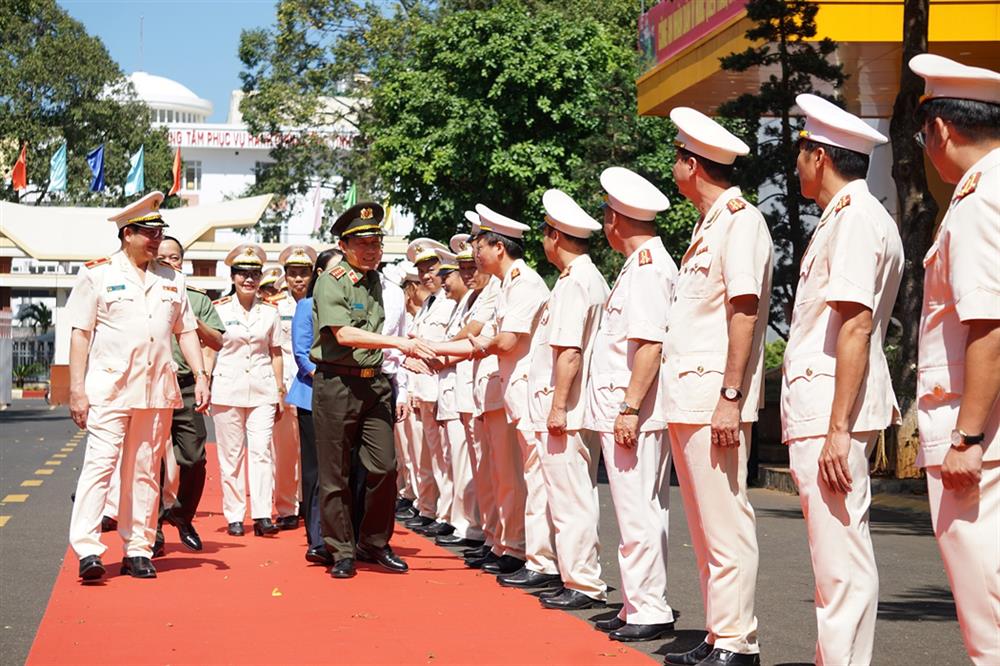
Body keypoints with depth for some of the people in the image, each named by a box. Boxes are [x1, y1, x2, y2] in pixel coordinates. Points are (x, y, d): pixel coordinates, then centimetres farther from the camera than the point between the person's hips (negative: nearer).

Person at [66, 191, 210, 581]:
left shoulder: (171, 279, 14)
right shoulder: (98, 274, 1)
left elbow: (186, 331, 17)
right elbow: (80, 333, -1)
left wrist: (200, 376, 5)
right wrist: (77, 389, -8)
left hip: (157, 389, 4)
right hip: (109, 385, -4)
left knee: (146, 471, 6)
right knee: (100, 463, -12)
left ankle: (138, 550, 11)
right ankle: (87, 550, -14)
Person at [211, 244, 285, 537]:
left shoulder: (270, 311, 8)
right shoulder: (219, 309, 4)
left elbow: (275, 354, 12)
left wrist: (280, 393, 10)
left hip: (262, 390, 1)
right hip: (227, 389, -1)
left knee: (261, 450, -7)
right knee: (231, 454, 2)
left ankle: (262, 516, -9)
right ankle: (234, 516, 8)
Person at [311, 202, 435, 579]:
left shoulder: (377, 282, 14)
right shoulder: (331, 282, -7)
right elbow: (343, 334, -19)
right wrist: (398, 344, -23)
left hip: (374, 383, 5)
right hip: (336, 383, -5)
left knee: (384, 467, -1)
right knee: (335, 474, 1)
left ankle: (374, 544, 16)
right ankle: (342, 552, 12)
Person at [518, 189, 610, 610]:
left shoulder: (574, 282, -14)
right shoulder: (591, 278, 17)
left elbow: (568, 351, -21)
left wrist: (558, 406, -20)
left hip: (564, 413, -10)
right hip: (573, 411, 10)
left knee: (570, 500, -6)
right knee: (574, 498, 13)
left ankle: (584, 585, -2)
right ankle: (581, 579, 19)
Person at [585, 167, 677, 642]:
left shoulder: (647, 267, -13)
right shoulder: (645, 262, 18)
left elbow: (650, 344, -21)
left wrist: (630, 408, -23)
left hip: (632, 412, -10)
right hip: (621, 410, 10)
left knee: (638, 513, -6)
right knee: (639, 512, 13)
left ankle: (650, 610, -1)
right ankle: (640, 606, 20)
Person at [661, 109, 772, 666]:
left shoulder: (741, 220, -9)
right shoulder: (708, 225, 19)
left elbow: (744, 311, -17)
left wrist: (730, 397, -21)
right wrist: (683, 395, 17)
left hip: (714, 398, -10)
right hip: (686, 397, 10)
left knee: (726, 524, -7)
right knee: (705, 526, 13)